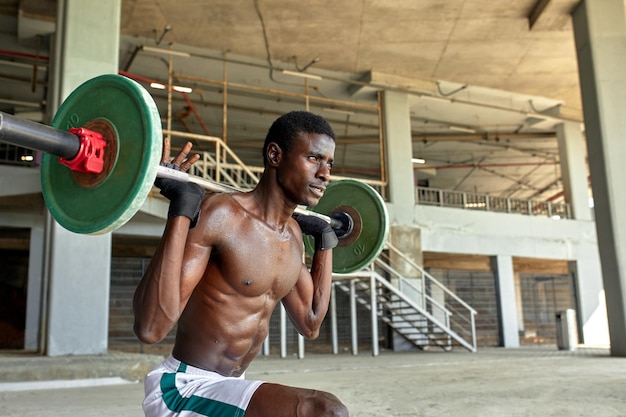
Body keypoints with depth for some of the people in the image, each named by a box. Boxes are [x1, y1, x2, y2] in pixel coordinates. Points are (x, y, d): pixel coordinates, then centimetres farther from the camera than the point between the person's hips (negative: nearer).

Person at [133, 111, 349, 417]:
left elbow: (310, 325, 17)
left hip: (225, 390, 9)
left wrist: (325, 240, 18)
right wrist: (181, 209, -30)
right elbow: (150, 328, -28)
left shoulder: (293, 234, 6)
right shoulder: (218, 215, -19)